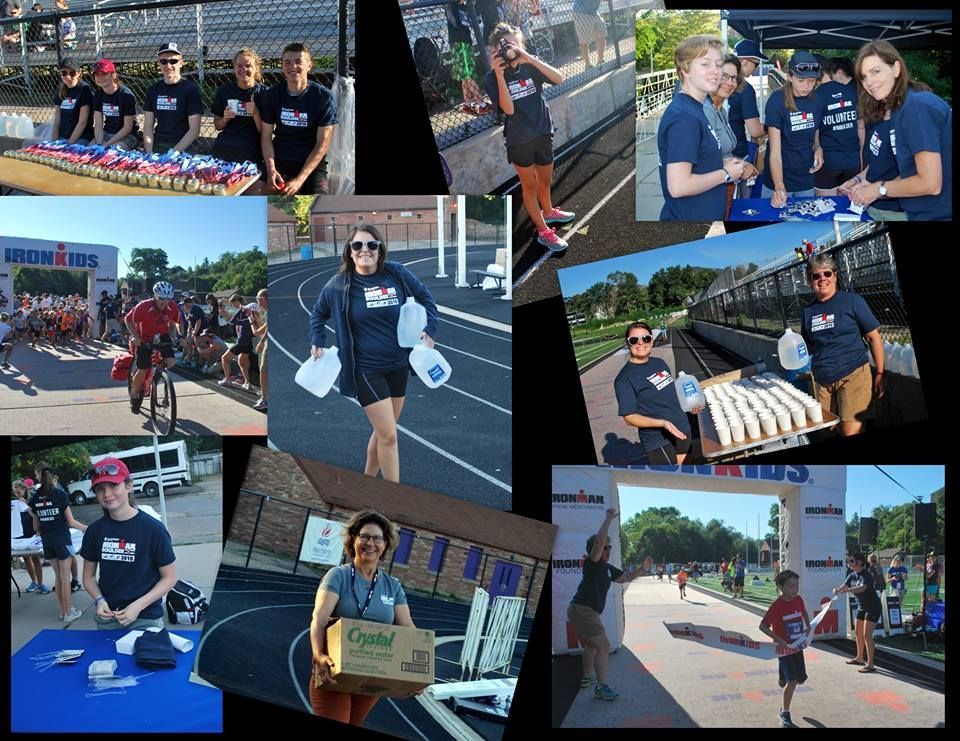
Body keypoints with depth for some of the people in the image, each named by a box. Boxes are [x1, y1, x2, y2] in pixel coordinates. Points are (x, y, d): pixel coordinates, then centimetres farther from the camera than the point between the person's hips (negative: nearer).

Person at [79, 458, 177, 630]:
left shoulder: (153, 529, -12)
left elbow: (169, 577, -6)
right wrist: (99, 600, -8)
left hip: (146, 620, -3)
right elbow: (89, 576, 11)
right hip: (107, 620, 3)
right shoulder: (95, 530, 0)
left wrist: (139, 606, -17)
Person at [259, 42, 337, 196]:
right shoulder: (272, 95, 2)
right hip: (280, 162, 2)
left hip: (312, 163, -1)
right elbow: (266, 136, 4)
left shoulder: (324, 97, -7)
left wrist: (300, 179, -18)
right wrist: (271, 169, -15)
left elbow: (322, 144, -9)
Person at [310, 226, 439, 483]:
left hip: (399, 366, 4)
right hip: (366, 370, -4)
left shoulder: (396, 274, -5)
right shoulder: (338, 285, -8)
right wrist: (317, 342, 1)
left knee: (383, 431, 17)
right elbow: (318, 313, 12)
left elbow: (425, 297, 10)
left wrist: (429, 330, 0)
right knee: (389, 436, -9)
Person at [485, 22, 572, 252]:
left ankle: (548, 212, 49)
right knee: (529, 185, 9)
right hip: (519, 140, -3)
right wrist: (499, 73, -27)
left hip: (543, 133, 3)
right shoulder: (493, 78, -11)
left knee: (545, 180, 22)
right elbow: (508, 109, -23)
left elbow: (559, 79, -18)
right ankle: (543, 231, 19)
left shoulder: (530, 67, -4)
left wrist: (531, 59, -25)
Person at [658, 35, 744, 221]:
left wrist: (722, 164, 5)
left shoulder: (692, 108, 8)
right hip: (688, 218, -9)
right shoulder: (684, 117, -20)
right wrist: (726, 174, -14)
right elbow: (678, 186, -27)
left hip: (704, 215, 9)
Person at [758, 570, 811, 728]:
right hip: (784, 647, -6)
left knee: (801, 679, 13)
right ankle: (785, 714, 3)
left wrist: (808, 626, 4)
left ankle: (784, 679, 48)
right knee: (792, 681, -12)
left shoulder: (798, 600, -3)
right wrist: (778, 639, -29)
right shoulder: (776, 605, -21)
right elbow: (763, 626, -21)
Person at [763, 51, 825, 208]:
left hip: (806, 182, 5)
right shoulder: (777, 101, -16)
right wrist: (779, 187, -35)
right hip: (779, 180, -5)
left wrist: (817, 148, -7)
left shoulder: (816, 102, -1)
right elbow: (775, 150, -22)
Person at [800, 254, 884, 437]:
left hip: (853, 376, -5)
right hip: (822, 382, 5)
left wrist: (879, 374, -5)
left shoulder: (852, 301, -3)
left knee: (851, 436, -10)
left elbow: (873, 338, -1)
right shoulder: (808, 311, 10)